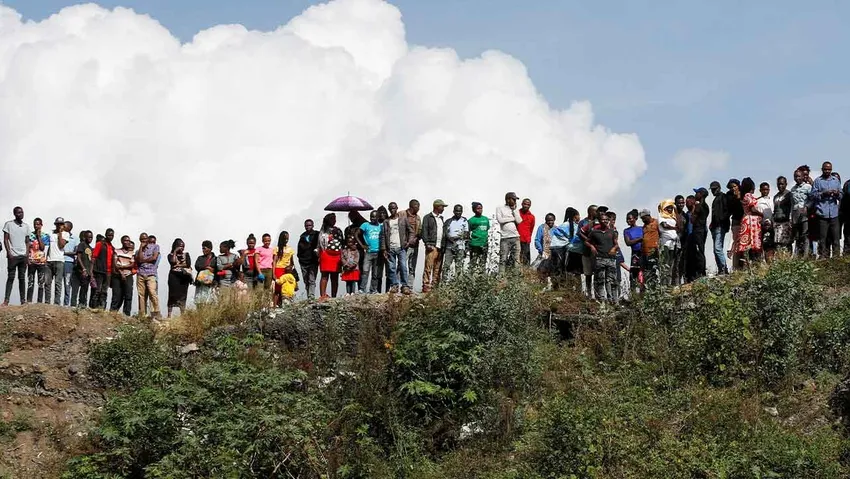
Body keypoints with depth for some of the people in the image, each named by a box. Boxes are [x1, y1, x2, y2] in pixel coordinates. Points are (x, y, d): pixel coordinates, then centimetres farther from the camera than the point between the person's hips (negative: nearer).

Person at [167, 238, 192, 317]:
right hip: (174, 276, -2)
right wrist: (175, 252, -6)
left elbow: (188, 264, 1)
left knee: (183, 295, -1)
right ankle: (169, 315, -5)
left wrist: (178, 265, -4)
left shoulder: (186, 254, 15)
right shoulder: (171, 255, 9)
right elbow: (172, 262, -11)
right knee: (172, 295, -5)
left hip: (184, 276, 2)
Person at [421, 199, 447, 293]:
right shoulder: (428, 217, 3)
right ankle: (426, 286, -14)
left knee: (438, 269, 5)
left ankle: (435, 286, 7)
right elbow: (424, 231, -4)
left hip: (440, 247, 7)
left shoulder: (441, 218, 23)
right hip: (432, 246, -7)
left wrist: (444, 246, 12)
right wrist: (427, 244, -14)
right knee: (428, 267, -12)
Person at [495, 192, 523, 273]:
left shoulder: (515, 210, 16)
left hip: (515, 237, 4)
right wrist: (512, 218, 0)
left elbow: (519, 221, 3)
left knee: (515, 259, 0)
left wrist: (514, 210, 2)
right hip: (505, 238, -4)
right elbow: (500, 220, -9)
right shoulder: (500, 208, 6)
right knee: (503, 259, -7)